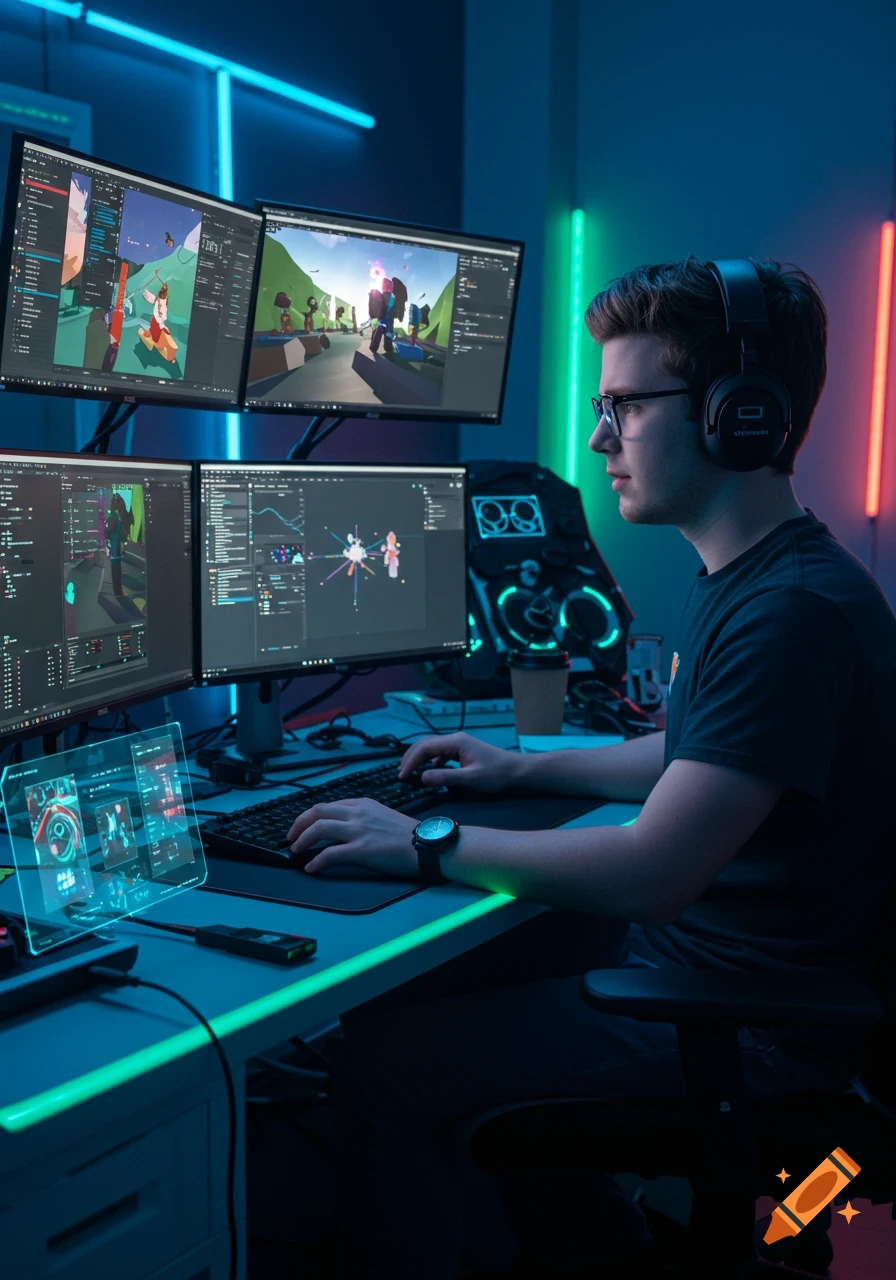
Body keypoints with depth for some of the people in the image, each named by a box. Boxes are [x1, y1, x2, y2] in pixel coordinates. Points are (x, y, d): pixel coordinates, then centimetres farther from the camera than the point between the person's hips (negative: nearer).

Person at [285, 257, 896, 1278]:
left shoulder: (794, 611, -27)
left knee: (385, 1060, -13)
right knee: (445, 976, 19)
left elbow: (648, 873, -30)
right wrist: (523, 768, 14)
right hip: (686, 951, 10)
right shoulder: (733, 579, 8)